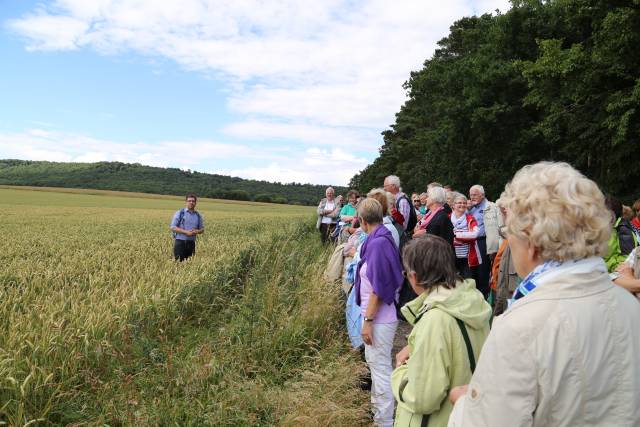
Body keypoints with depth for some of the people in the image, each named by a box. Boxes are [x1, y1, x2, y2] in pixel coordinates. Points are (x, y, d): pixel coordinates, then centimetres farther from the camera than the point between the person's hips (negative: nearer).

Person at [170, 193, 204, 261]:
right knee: (178, 262, -5)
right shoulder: (180, 213, -1)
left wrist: (197, 231, -8)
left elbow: (202, 229, 16)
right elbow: (172, 227, -6)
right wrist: (186, 232, -16)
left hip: (191, 243, 4)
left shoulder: (198, 215, 11)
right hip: (180, 242, -4)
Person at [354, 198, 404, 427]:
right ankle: (379, 407, 42)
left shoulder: (378, 243, -21)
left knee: (380, 367, 3)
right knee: (376, 362, 24)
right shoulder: (379, 239, 5)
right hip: (379, 315, 9)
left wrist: (368, 320, -19)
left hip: (379, 318, -9)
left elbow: (379, 288, -23)